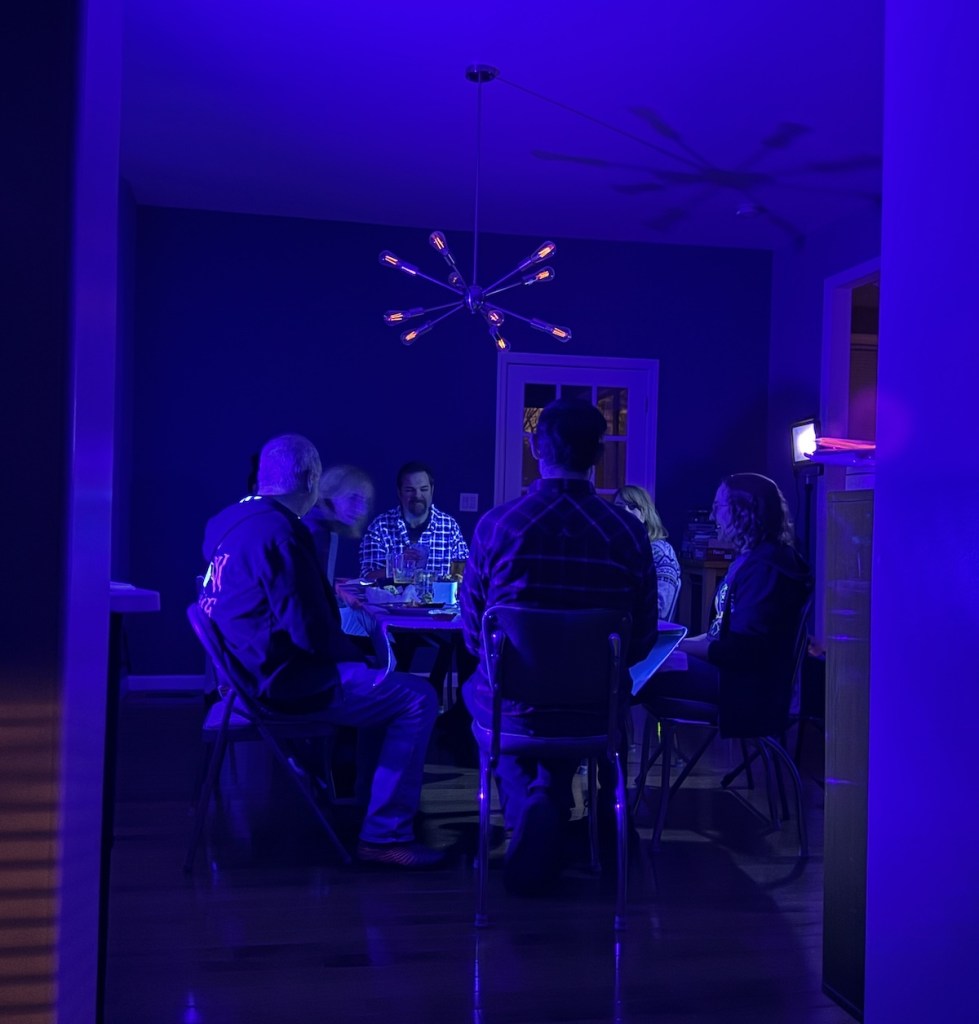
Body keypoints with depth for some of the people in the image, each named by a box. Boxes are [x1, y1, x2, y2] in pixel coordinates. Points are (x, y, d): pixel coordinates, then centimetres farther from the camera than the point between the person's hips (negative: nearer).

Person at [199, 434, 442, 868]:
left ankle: (362, 799, 34)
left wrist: (328, 594, 21)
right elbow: (312, 632, -24)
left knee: (378, 679, 27)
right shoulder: (278, 532, -23)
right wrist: (357, 656, -7)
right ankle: (386, 835, -3)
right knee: (417, 699, -8)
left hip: (255, 668, 10)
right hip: (286, 681, -10)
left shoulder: (229, 521, 6)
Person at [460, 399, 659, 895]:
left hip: (512, 703, -1)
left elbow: (472, 632, -4)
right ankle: (551, 795, 22)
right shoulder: (628, 533, -11)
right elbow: (641, 643, -3)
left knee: (475, 689, 34)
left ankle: (524, 807, 18)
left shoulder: (496, 524, -13)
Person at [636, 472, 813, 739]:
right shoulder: (749, 559, 16)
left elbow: (741, 649, -23)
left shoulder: (764, 566, -17)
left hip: (746, 684, -11)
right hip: (730, 667, 11)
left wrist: (679, 645, -15)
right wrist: (683, 642, 7)